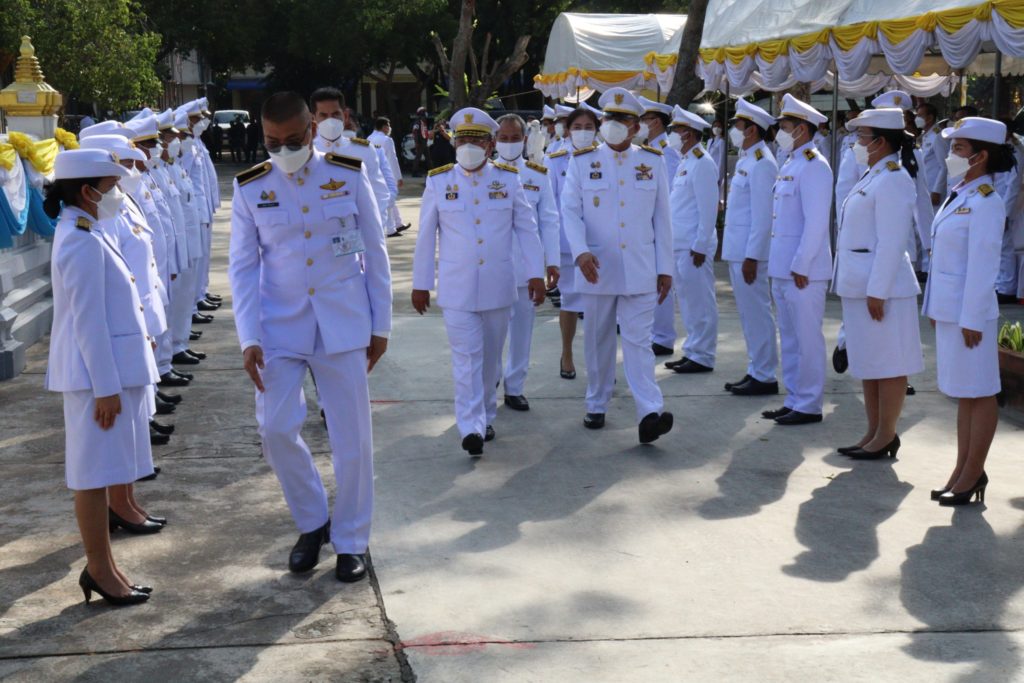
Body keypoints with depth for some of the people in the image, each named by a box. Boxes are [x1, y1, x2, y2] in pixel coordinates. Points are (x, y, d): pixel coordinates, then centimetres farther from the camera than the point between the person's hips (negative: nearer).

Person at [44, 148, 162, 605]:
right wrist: (106, 388, -20)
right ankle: (100, 568, 9)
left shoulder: (84, 235, 13)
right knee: (95, 473, -1)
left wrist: (139, 336, 26)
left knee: (102, 472, 14)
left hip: (112, 369, 10)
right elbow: (89, 322, -21)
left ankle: (101, 566, 22)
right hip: (99, 375, -10)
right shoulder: (84, 243, -19)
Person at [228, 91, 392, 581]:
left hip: (342, 323, -1)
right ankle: (312, 522, 21)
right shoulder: (250, 188, 0)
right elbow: (242, 266, 0)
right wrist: (249, 338, -9)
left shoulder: (349, 177, -2)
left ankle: (350, 540, 20)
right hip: (279, 325, 1)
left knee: (352, 435, 2)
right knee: (276, 428, -5)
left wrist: (380, 326, 3)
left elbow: (374, 254, 3)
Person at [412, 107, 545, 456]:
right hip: (457, 289, -2)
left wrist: (535, 273, -2)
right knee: (466, 357, -8)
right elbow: (426, 236, 4)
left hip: (498, 287, 2)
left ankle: (486, 417, 27)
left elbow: (526, 229, 4)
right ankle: (471, 427, -10)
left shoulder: (509, 179, 2)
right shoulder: (438, 181, 0)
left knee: (491, 356, 12)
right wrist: (420, 283, 5)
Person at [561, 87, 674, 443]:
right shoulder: (582, 161, 3)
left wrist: (665, 268, 5)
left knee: (639, 340, -7)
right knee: (598, 342, 12)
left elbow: (662, 218, 8)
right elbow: (570, 211, -4)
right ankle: (596, 406, 26)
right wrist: (581, 251, -21)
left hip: (640, 272, 0)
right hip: (597, 269, 1)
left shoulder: (653, 162, 6)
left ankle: (650, 412, -15)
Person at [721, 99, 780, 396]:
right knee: (749, 313, 14)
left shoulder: (762, 164, -15)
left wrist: (751, 256, -21)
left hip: (750, 251, -10)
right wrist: (738, 245, 18)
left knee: (756, 313, -4)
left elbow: (763, 216, -19)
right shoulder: (745, 160, 15)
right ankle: (755, 371, 22)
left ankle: (764, 376, 3)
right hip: (737, 249, 10)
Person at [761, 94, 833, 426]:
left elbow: (815, 222, -19)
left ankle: (809, 406, 5)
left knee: (806, 339, -2)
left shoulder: (814, 166, -13)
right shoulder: (789, 165, 16)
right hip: (782, 269, 10)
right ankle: (794, 399, 23)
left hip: (803, 271, -10)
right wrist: (780, 264, 17)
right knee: (789, 338, 15)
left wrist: (800, 266, -20)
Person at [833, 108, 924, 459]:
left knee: (887, 365, -1)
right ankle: (873, 433, 23)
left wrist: (877, 291, -21)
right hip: (859, 285, 10)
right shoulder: (873, 177, 15)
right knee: (867, 363, 15)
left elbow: (891, 242, -20)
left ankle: (886, 437, 7)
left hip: (881, 285, -10)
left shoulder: (892, 180, -15)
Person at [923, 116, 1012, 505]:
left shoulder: (985, 203, -16)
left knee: (978, 393, 2)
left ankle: (972, 474, 9)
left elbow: (983, 265, -19)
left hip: (969, 309, -9)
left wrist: (971, 319, -19)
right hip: (948, 308, 9)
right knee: (962, 393, 14)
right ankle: (964, 470, 23)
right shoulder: (958, 197, 11)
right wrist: (935, 306, 17)